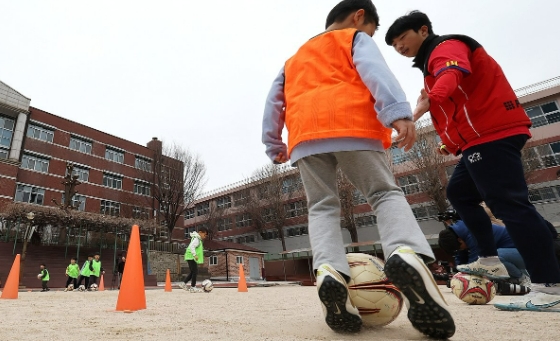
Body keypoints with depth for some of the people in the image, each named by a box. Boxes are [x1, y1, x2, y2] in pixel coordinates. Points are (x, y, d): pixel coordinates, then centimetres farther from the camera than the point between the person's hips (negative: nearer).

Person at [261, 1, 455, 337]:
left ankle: (329, 270, -22)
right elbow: (374, 70, -2)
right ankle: (407, 253, -26)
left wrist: (274, 145, 28)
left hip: (305, 134, 4)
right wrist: (398, 112, -16)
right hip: (350, 125, -3)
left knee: (322, 206, 4)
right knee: (386, 193, 2)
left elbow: (274, 102, 28)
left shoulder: (294, 60, 37)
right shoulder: (356, 39, 20)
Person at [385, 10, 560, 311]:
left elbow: (451, 76, -31)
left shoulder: (446, 47, -5)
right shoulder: (435, 61, 25)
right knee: (459, 193, 14)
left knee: (508, 203, -14)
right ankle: (490, 261, 17)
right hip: (480, 136, 11)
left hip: (492, 134, -11)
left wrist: (426, 104, -50)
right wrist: (454, 143, 20)